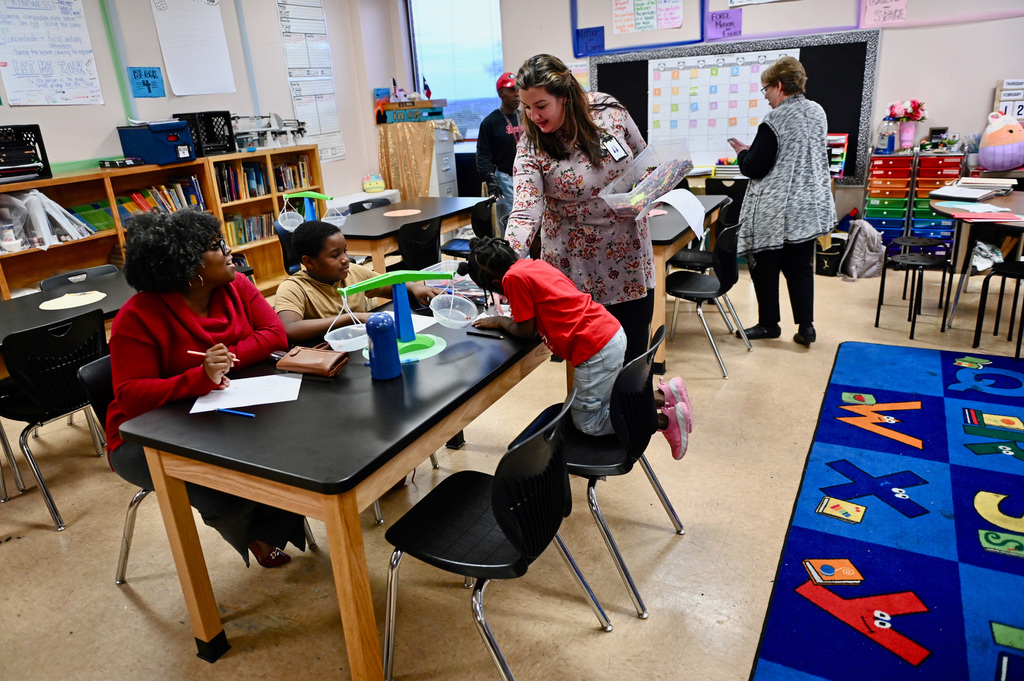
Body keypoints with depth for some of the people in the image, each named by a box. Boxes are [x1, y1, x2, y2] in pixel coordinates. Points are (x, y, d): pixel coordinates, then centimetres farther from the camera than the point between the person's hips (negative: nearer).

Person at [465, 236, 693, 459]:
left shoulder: (513, 277, -10)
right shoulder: (533, 264, 15)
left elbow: (525, 331, -5)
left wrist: (499, 321, 11)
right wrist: (518, 305, 18)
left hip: (596, 350, -9)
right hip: (613, 334, 9)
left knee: (587, 423, 8)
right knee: (602, 405, 26)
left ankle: (665, 419, 3)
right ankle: (664, 394, 17)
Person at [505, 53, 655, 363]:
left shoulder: (609, 111, -8)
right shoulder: (531, 146, -13)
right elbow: (525, 212, -24)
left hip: (629, 253, 2)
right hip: (577, 262, -1)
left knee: (635, 349, 11)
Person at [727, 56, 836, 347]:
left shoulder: (774, 121, -16)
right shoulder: (818, 112, 8)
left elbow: (754, 168, -16)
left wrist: (743, 152, 5)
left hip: (775, 212, -7)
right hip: (810, 206, 7)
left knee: (765, 266, 7)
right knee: (800, 267, 12)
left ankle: (768, 324, 17)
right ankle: (806, 326, 13)